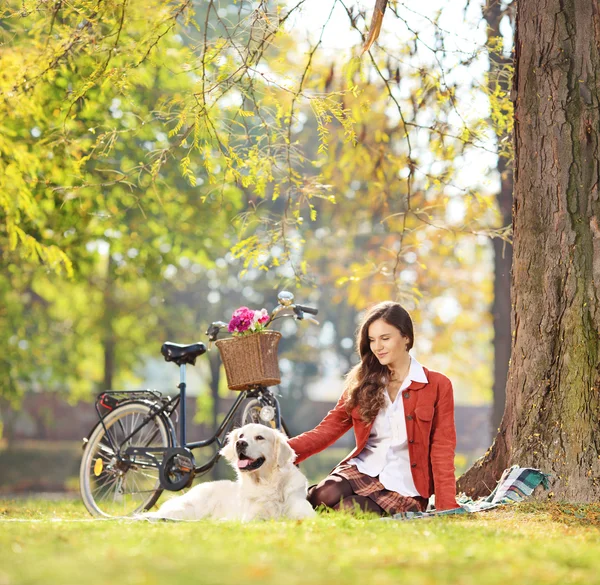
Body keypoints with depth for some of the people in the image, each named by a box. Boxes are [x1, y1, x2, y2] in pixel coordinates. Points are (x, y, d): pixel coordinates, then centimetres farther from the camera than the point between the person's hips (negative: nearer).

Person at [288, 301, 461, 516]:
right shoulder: (363, 381, 10)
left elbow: (442, 449, -1)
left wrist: (446, 507, -12)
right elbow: (327, 429, 1)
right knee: (324, 495, -31)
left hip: (403, 485, -3)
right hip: (362, 469, 3)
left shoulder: (437, 385, 1)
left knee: (348, 511, -30)